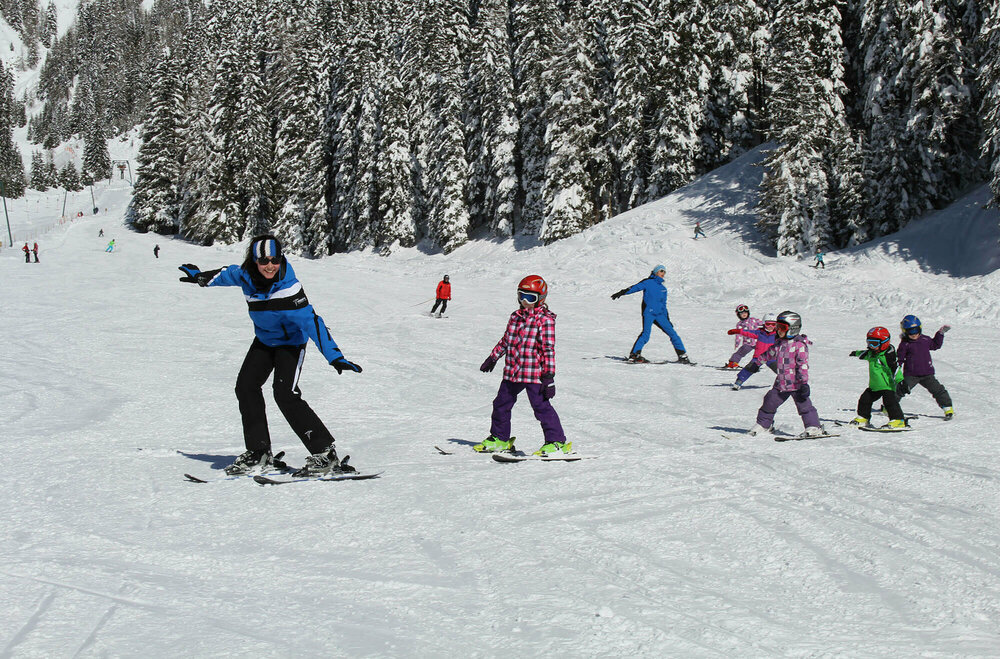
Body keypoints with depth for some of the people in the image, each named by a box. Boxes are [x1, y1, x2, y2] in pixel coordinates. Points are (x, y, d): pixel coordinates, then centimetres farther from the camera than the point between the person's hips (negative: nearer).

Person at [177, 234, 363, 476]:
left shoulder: (288, 288, -32)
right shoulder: (246, 275, -15)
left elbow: (312, 322, -35)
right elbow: (228, 274, 11)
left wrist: (335, 357, -42)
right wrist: (201, 277, 30)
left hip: (291, 342, -7)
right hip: (264, 340, 7)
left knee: (285, 394, -21)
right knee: (246, 387, -3)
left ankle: (325, 453, -19)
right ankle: (259, 453, 7)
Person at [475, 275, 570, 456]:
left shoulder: (545, 319, -9)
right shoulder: (515, 317, 12)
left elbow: (549, 349, -13)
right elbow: (505, 340, 26)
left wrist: (549, 375, -18)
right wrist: (493, 358, 32)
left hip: (534, 373, -7)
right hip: (512, 372, 8)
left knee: (541, 406, -10)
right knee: (501, 403, 15)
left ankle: (557, 442, -4)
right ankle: (499, 438, 31)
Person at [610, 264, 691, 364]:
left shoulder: (663, 288, 22)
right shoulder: (648, 283, 4)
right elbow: (636, 287, -8)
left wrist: (667, 319, 24)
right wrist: (622, 292, -21)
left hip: (659, 315, 6)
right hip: (648, 313, -6)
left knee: (672, 332, 1)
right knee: (646, 334, -21)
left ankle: (682, 355, 8)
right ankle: (634, 355, -19)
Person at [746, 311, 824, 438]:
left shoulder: (800, 345, -12)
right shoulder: (779, 344, 10)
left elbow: (803, 365, -17)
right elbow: (769, 354, 28)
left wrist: (804, 382, -23)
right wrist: (756, 362, 34)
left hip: (795, 383, -7)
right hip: (781, 383, 7)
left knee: (803, 404, -7)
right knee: (769, 402, 12)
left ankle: (814, 427, 1)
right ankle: (763, 424, 27)